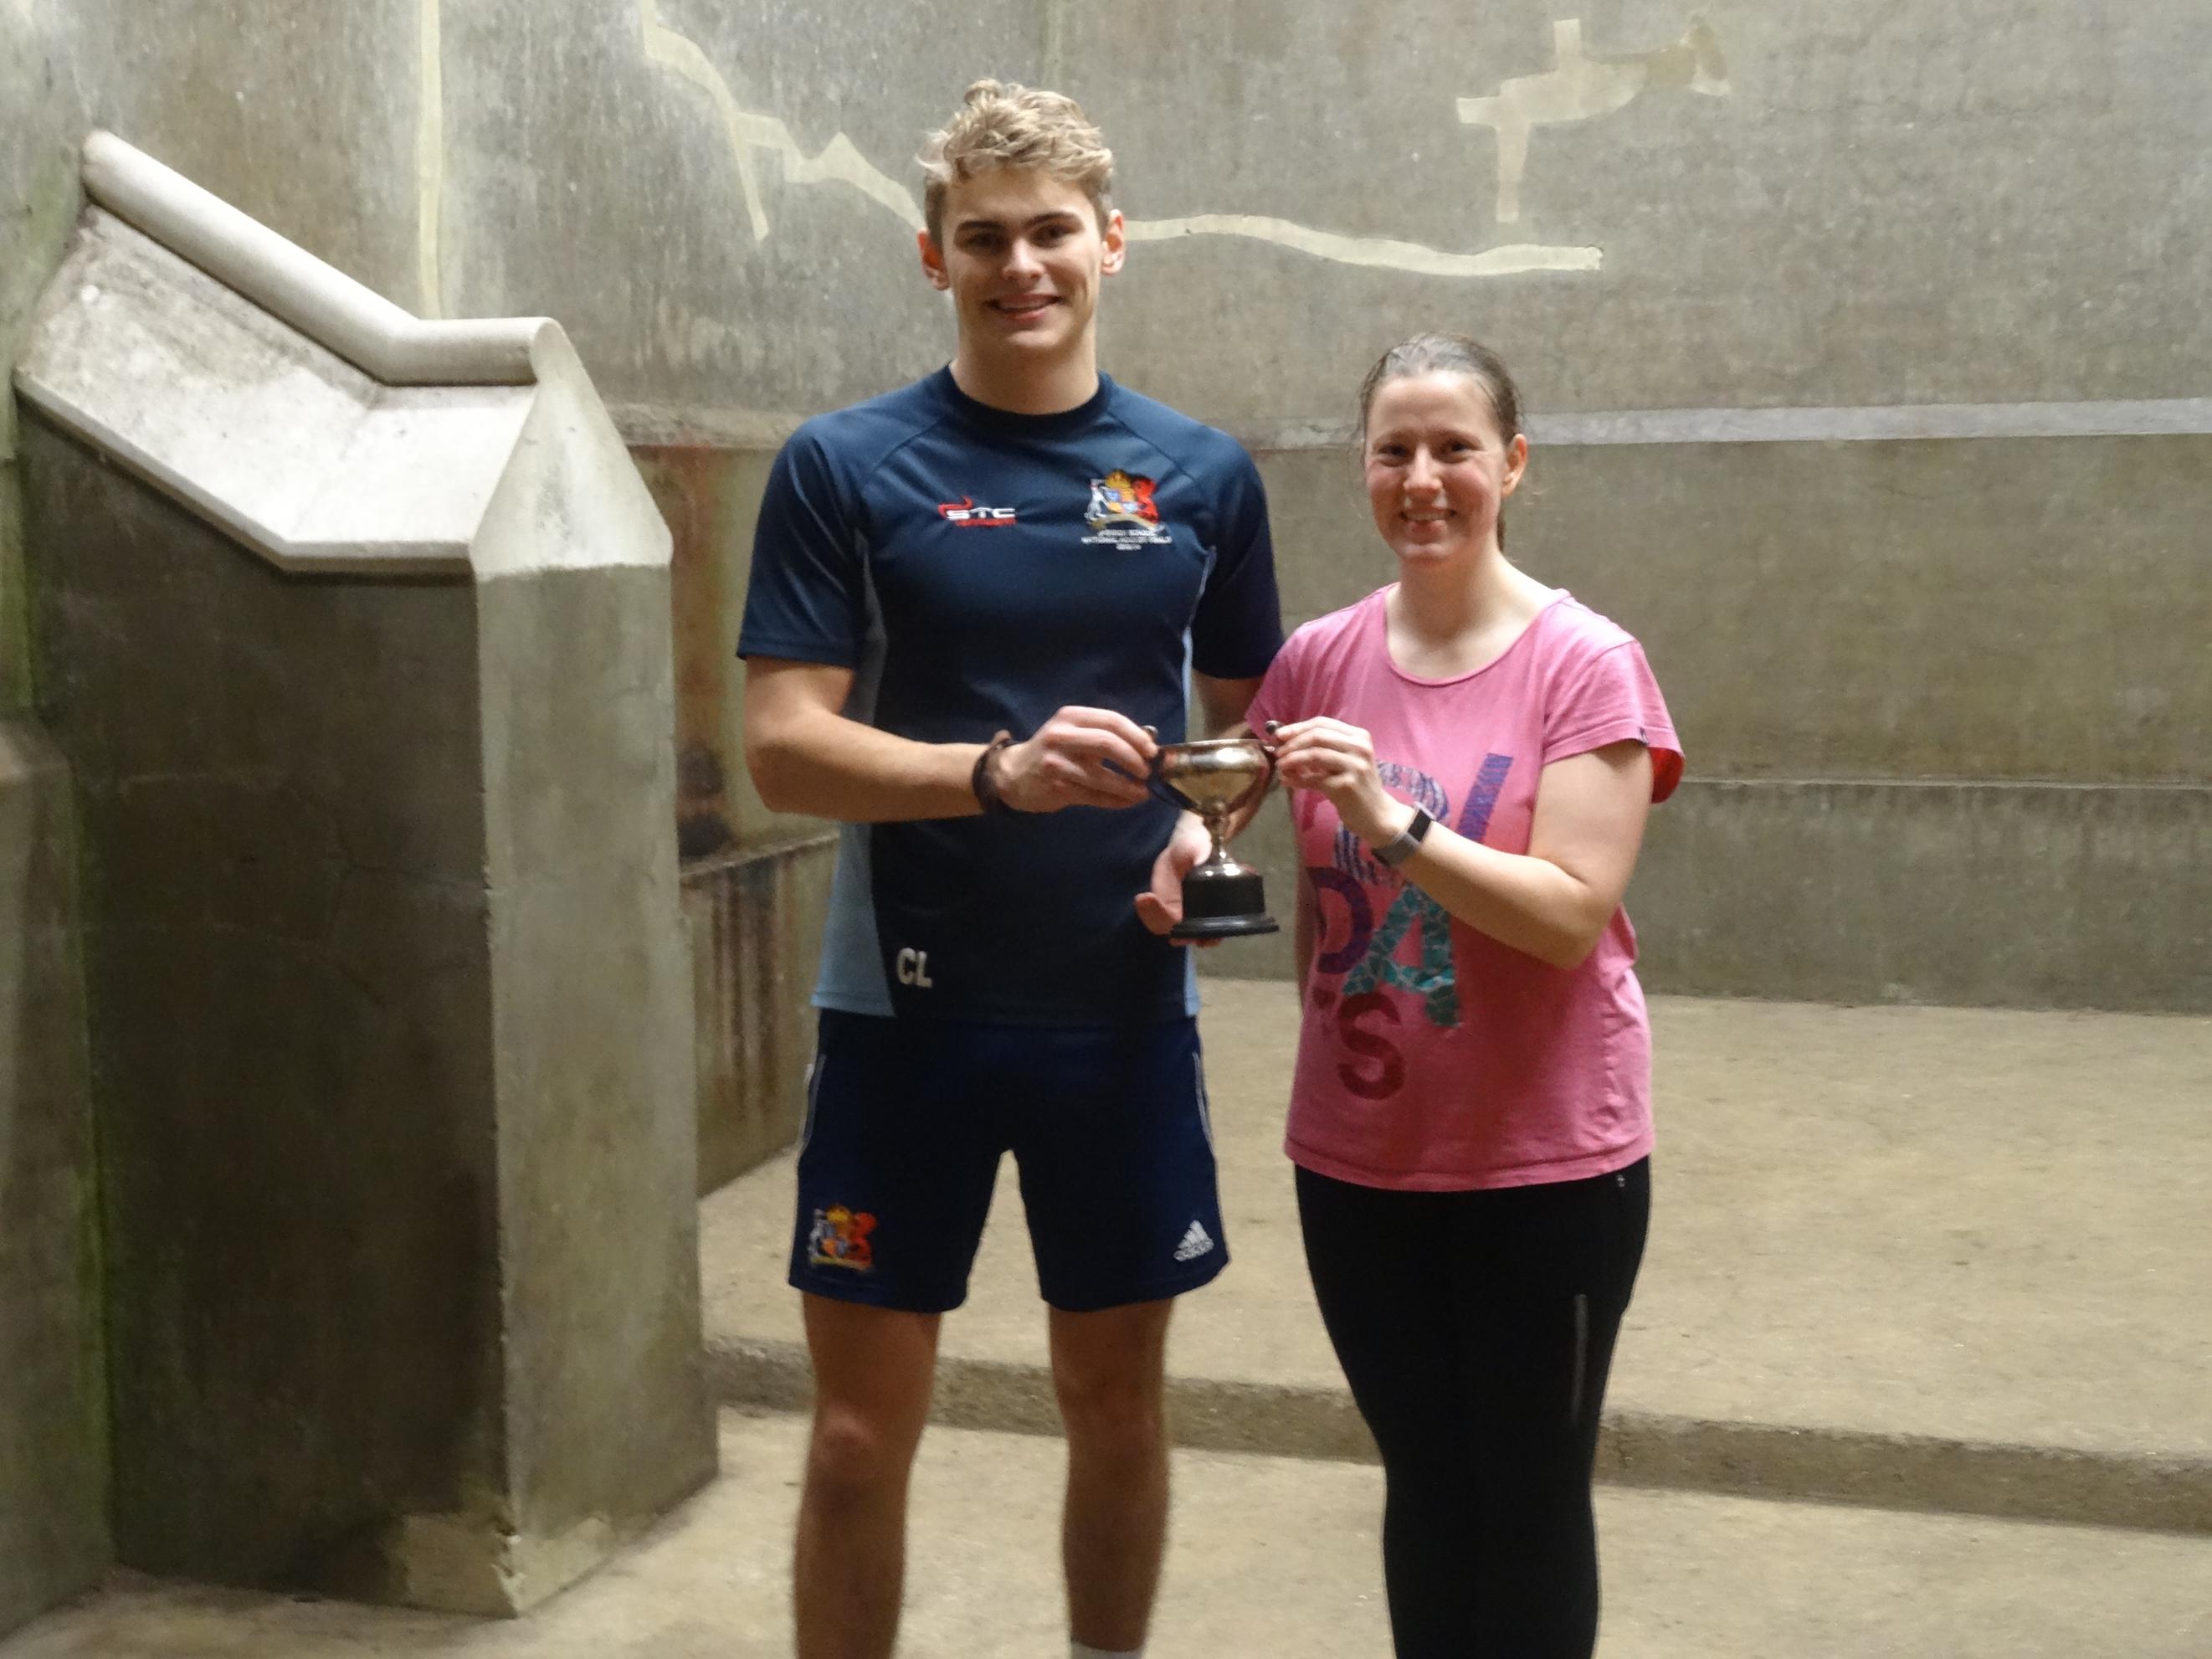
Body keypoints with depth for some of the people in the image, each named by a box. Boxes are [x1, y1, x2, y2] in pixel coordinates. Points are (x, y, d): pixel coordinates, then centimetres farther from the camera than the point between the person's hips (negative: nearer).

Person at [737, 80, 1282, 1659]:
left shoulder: (1203, 474, 5)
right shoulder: (844, 467, -3)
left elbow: (1252, 715, 13)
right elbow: (784, 745, -8)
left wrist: (1209, 826, -9)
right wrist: (998, 773, -24)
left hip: (1124, 1009, 2)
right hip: (906, 1010, -2)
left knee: (1117, 1399, 14)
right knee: (864, 1428, 4)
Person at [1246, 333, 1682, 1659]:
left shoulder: (1588, 665, -11)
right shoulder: (1318, 662, 1)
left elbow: (1570, 912, -18)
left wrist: (1396, 823, -29)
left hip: (1547, 1162, -3)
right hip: (1358, 1156, 4)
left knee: (1531, 1502, 9)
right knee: (1425, 1488, 17)